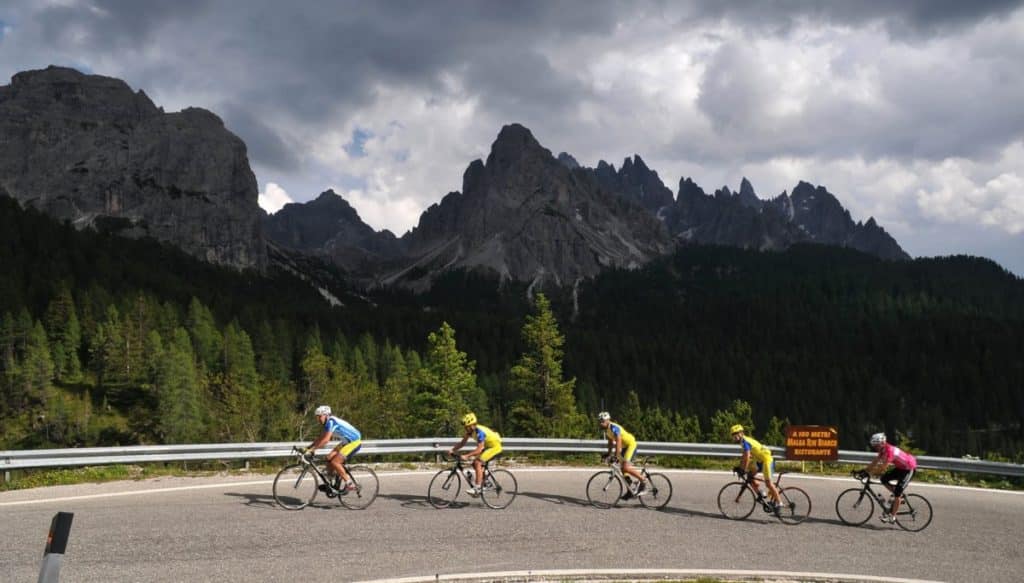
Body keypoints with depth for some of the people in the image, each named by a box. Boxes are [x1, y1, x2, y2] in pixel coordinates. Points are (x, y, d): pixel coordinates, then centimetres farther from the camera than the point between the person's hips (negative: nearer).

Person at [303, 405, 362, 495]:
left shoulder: (331, 421, -20)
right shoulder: (328, 423, 10)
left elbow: (325, 440, -28)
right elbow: (320, 438, 14)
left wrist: (311, 449, -26)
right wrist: (308, 448, 5)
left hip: (354, 442, -10)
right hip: (347, 441, 10)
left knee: (334, 462, -16)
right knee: (329, 458, 5)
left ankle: (349, 484, -7)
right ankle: (337, 484, 13)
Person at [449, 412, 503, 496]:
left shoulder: (479, 432, -30)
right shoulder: (471, 430, -4)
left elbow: (479, 449, -34)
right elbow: (462, 443, 1)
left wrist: (466, 456, -39)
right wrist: (453, 450, -12)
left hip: (495, 446, -9)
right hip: (488, 446, 9)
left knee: (477, 462, -21)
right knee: (475, 464, 3)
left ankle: (477, 488, -20)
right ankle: (484, 484, 17)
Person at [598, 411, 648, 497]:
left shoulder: (614, 428, -25)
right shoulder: (607, 429, 4)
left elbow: (618, 442, -31)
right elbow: (610, 442, 16)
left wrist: (616, 456, -33)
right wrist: (609, 453, 14)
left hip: (631, 444, -10)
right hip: (624, 446, 10)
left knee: (626, 468, -20)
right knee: (623, 468, 7)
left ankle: (643, 481, -5)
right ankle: (631, 489, 16)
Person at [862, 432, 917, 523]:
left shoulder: (889, 450, -29)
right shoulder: (883, 450, -1)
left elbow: (883, 467, -32)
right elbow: (875, 462, 2)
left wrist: (870, 473, -29)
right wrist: (864, 471, -5)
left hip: (909, 469, -9)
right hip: (900, 467, 9)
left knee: (897, 492, -13)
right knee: (883, 479, 1)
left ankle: (892, 516, -7)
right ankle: (899, 496, 12)